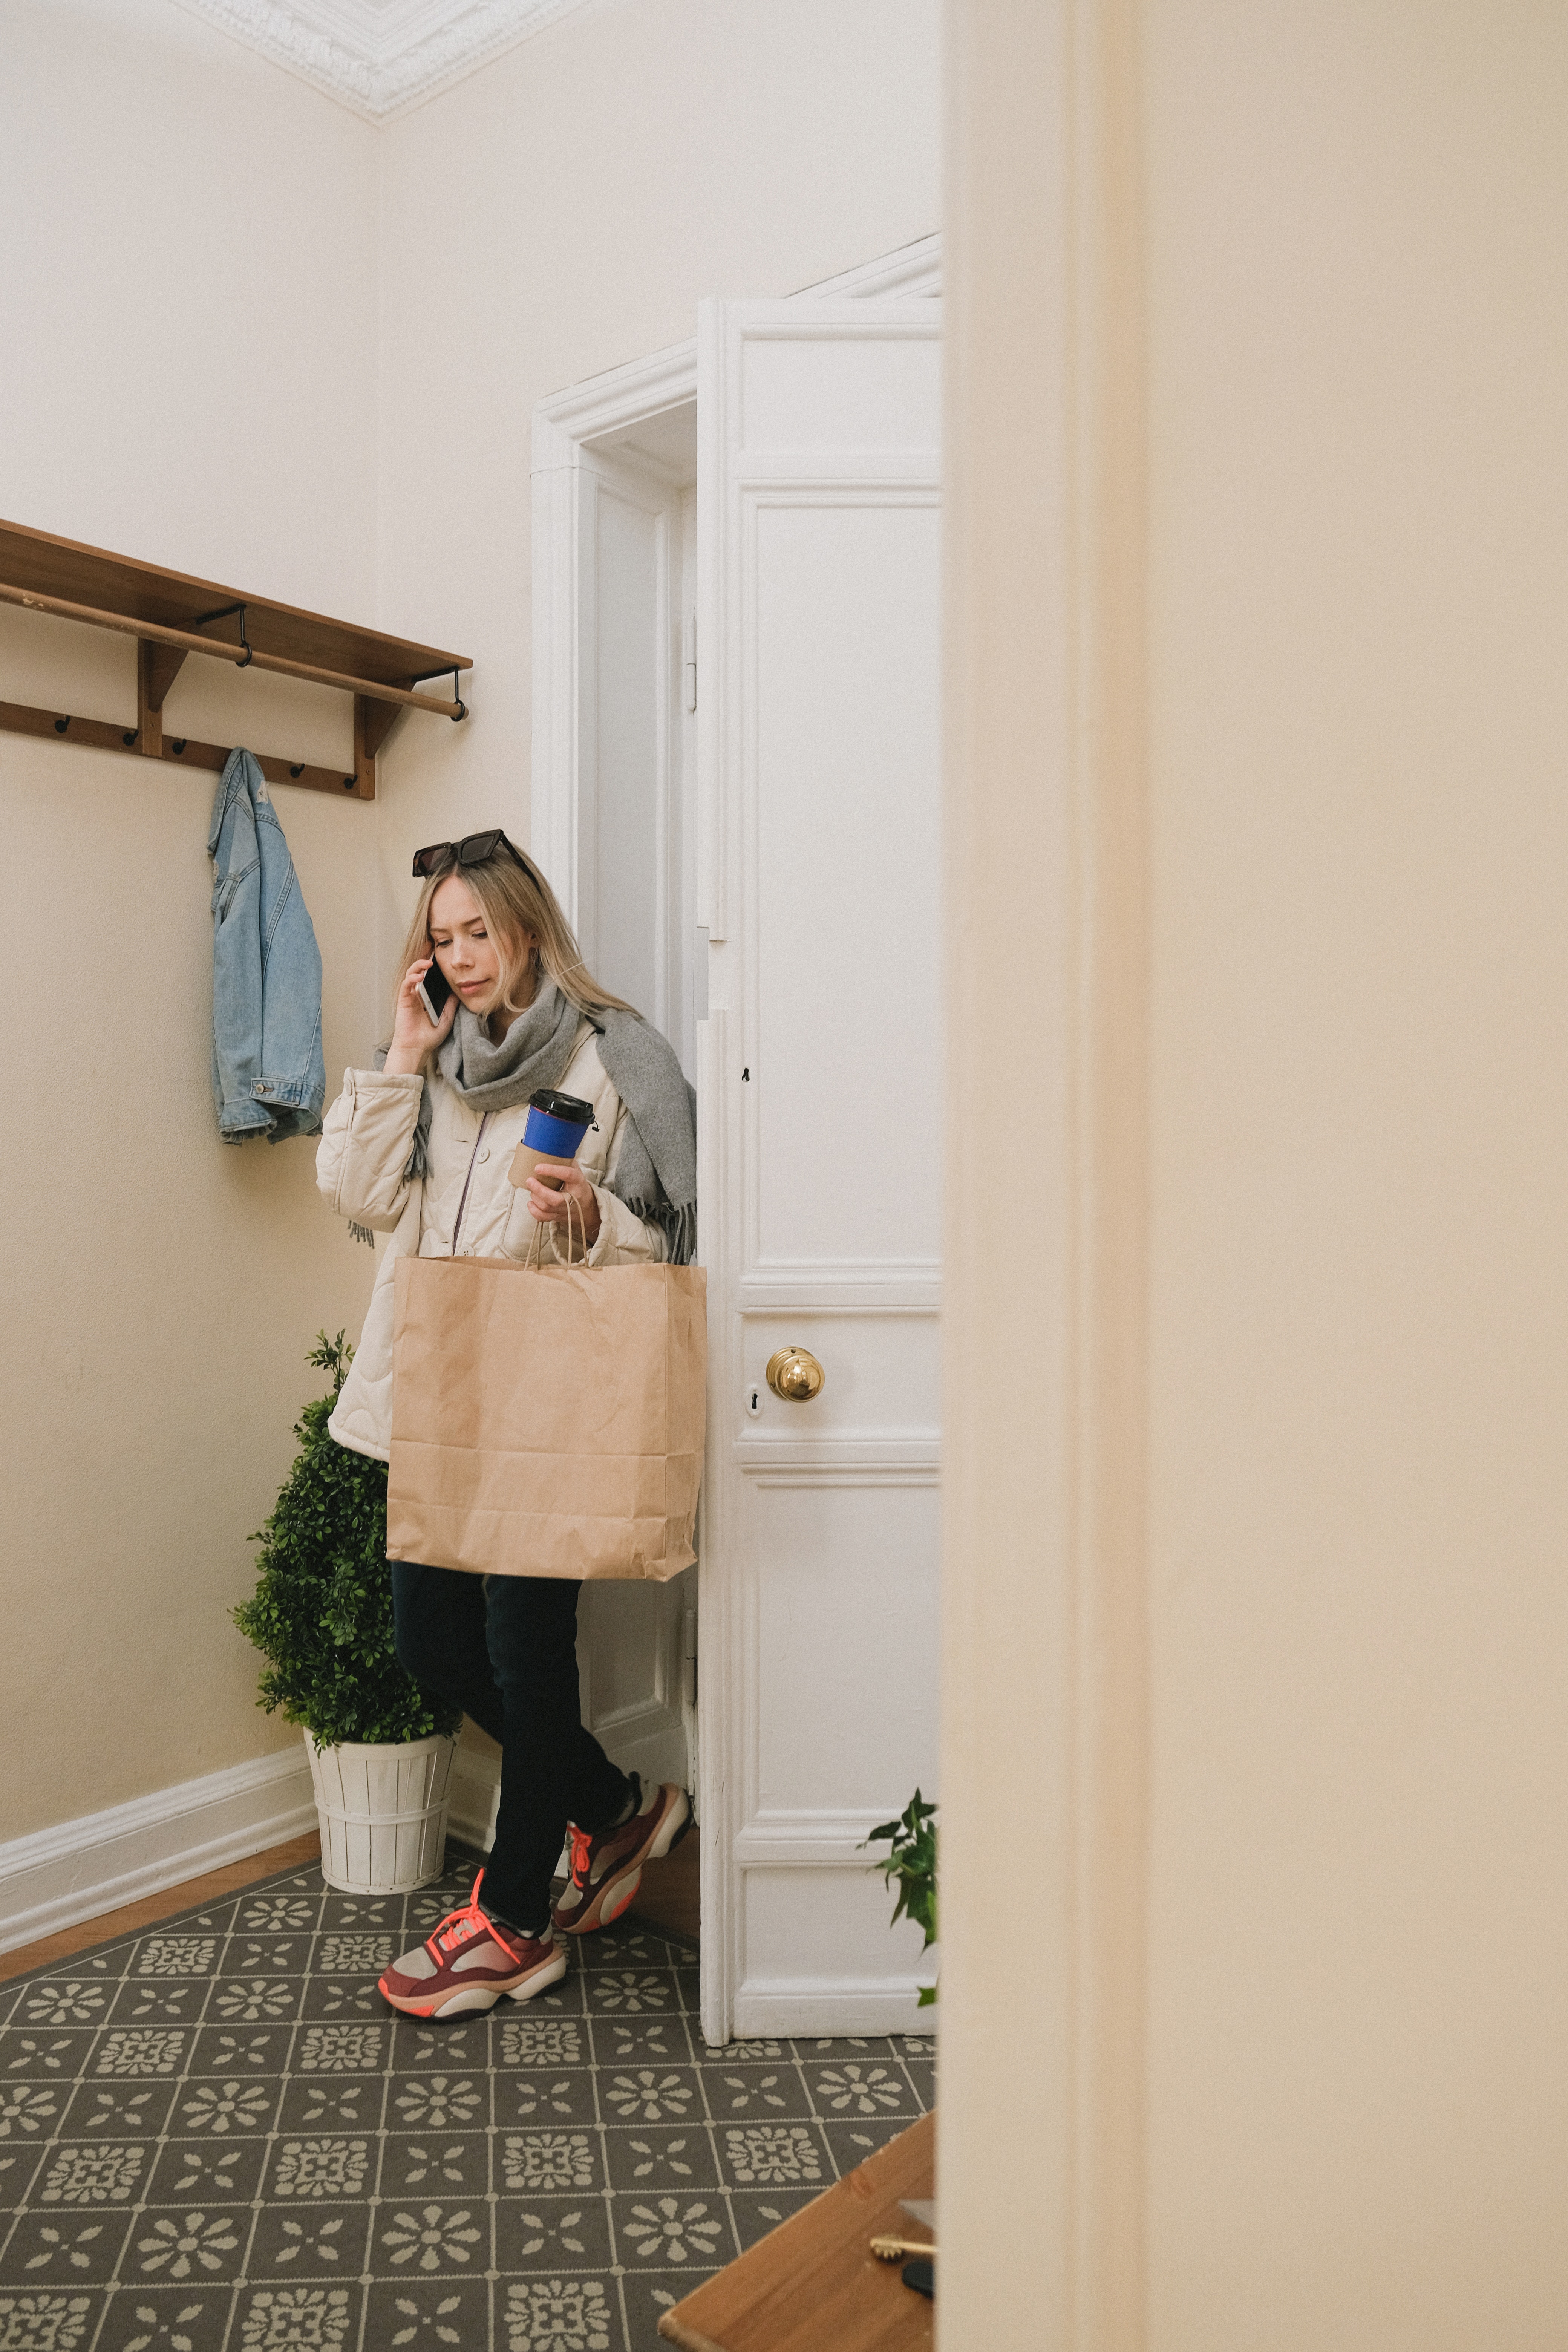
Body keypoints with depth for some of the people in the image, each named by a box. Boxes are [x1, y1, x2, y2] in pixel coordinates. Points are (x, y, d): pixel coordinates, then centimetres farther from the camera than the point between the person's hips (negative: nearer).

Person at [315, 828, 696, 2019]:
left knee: (526, 1645, 1)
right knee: (431, 1634, 12)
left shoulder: (613, 1054, -5)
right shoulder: (438, 1060, 13)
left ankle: (514, 1919, 22)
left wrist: (589, 1217, -25)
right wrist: (402, 1060, -2)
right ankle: (615, 1807, 32)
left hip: (544, 1395, -7)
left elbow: (666, 1239, -5)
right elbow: (358, 1192, 2)